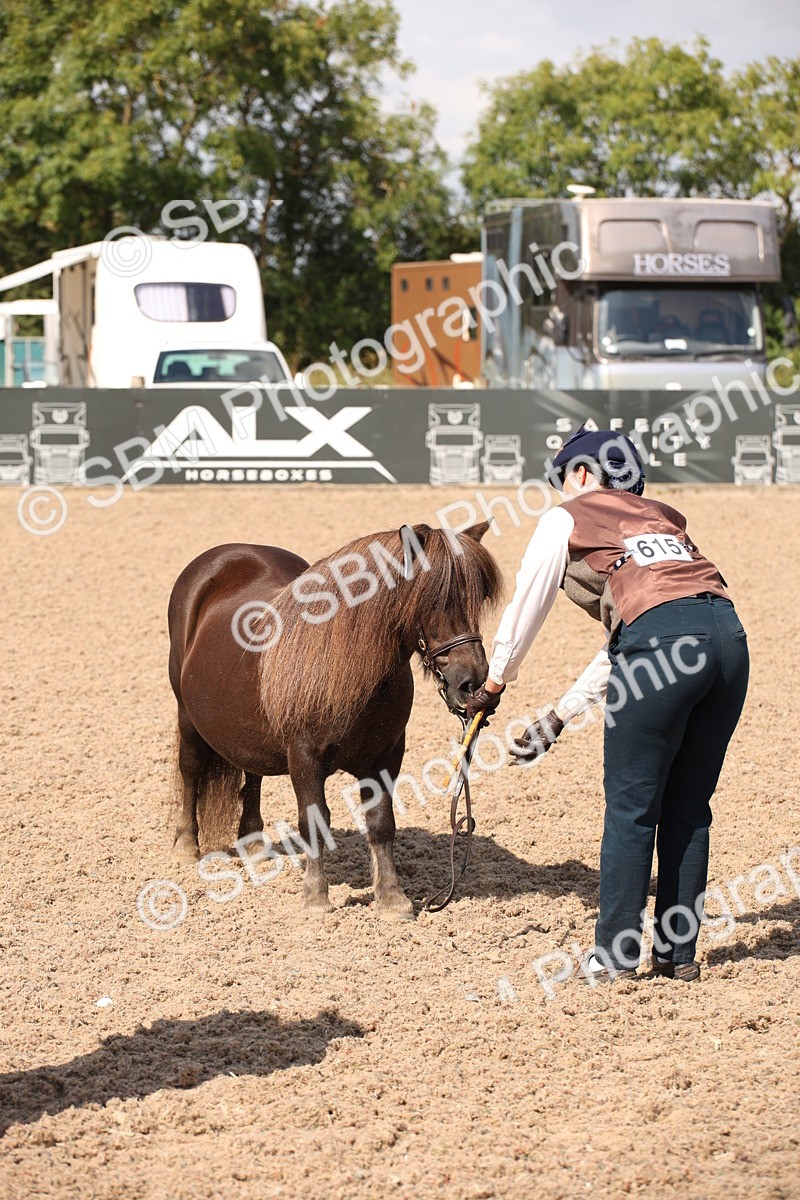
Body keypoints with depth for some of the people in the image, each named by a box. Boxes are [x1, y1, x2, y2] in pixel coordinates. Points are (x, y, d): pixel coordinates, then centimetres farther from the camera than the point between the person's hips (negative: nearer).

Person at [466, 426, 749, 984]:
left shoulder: (567, 518, 15)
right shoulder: (662, 516, 33)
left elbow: (527, 607, 20)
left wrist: (495, 681, 38)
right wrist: (561, 715, 39)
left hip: (663, 643, -6)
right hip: (729, 634, 6)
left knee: (631, 807, 4)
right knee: (689, 808, 14)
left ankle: (615, 954, 9)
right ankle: (679, 952, 18)